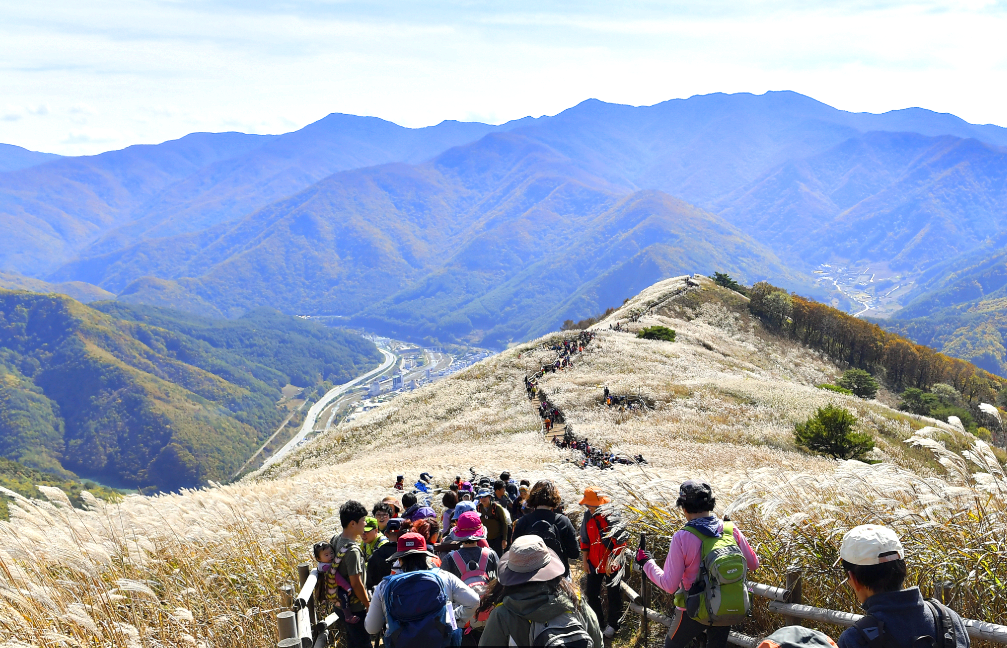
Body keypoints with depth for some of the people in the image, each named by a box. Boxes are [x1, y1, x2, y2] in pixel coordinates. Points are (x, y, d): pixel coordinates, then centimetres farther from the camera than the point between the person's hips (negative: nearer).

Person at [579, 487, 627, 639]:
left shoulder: (612, 518, -21)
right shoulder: (588, 517, -3)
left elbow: (620, 542, -17)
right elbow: (585, 539, 9)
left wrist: (611, 562, -17)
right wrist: (585, 560, 8)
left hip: (611, 565, -6)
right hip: (594, 563, 6)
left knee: (613, 595, 9)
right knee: (591, 593, 13)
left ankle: (612, 625, 26)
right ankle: (597, 622, 32)